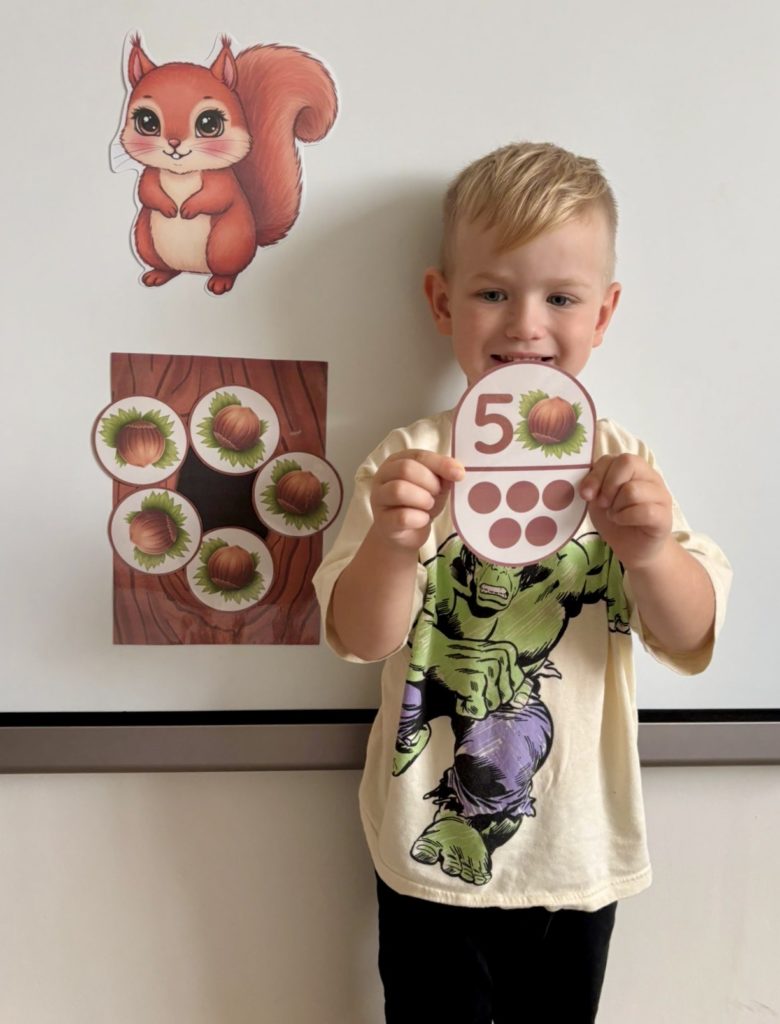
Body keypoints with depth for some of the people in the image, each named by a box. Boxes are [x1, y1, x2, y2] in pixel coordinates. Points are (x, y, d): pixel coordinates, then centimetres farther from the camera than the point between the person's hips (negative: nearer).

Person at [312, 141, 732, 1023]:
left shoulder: (621, 463, -5)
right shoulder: (411, 460, -10)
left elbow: (692, 639, -11)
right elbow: (360, 639, -16)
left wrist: (649, 553, -32)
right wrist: (393, 542, -36)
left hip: (577, 847, 2)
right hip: (431, 848, -1)